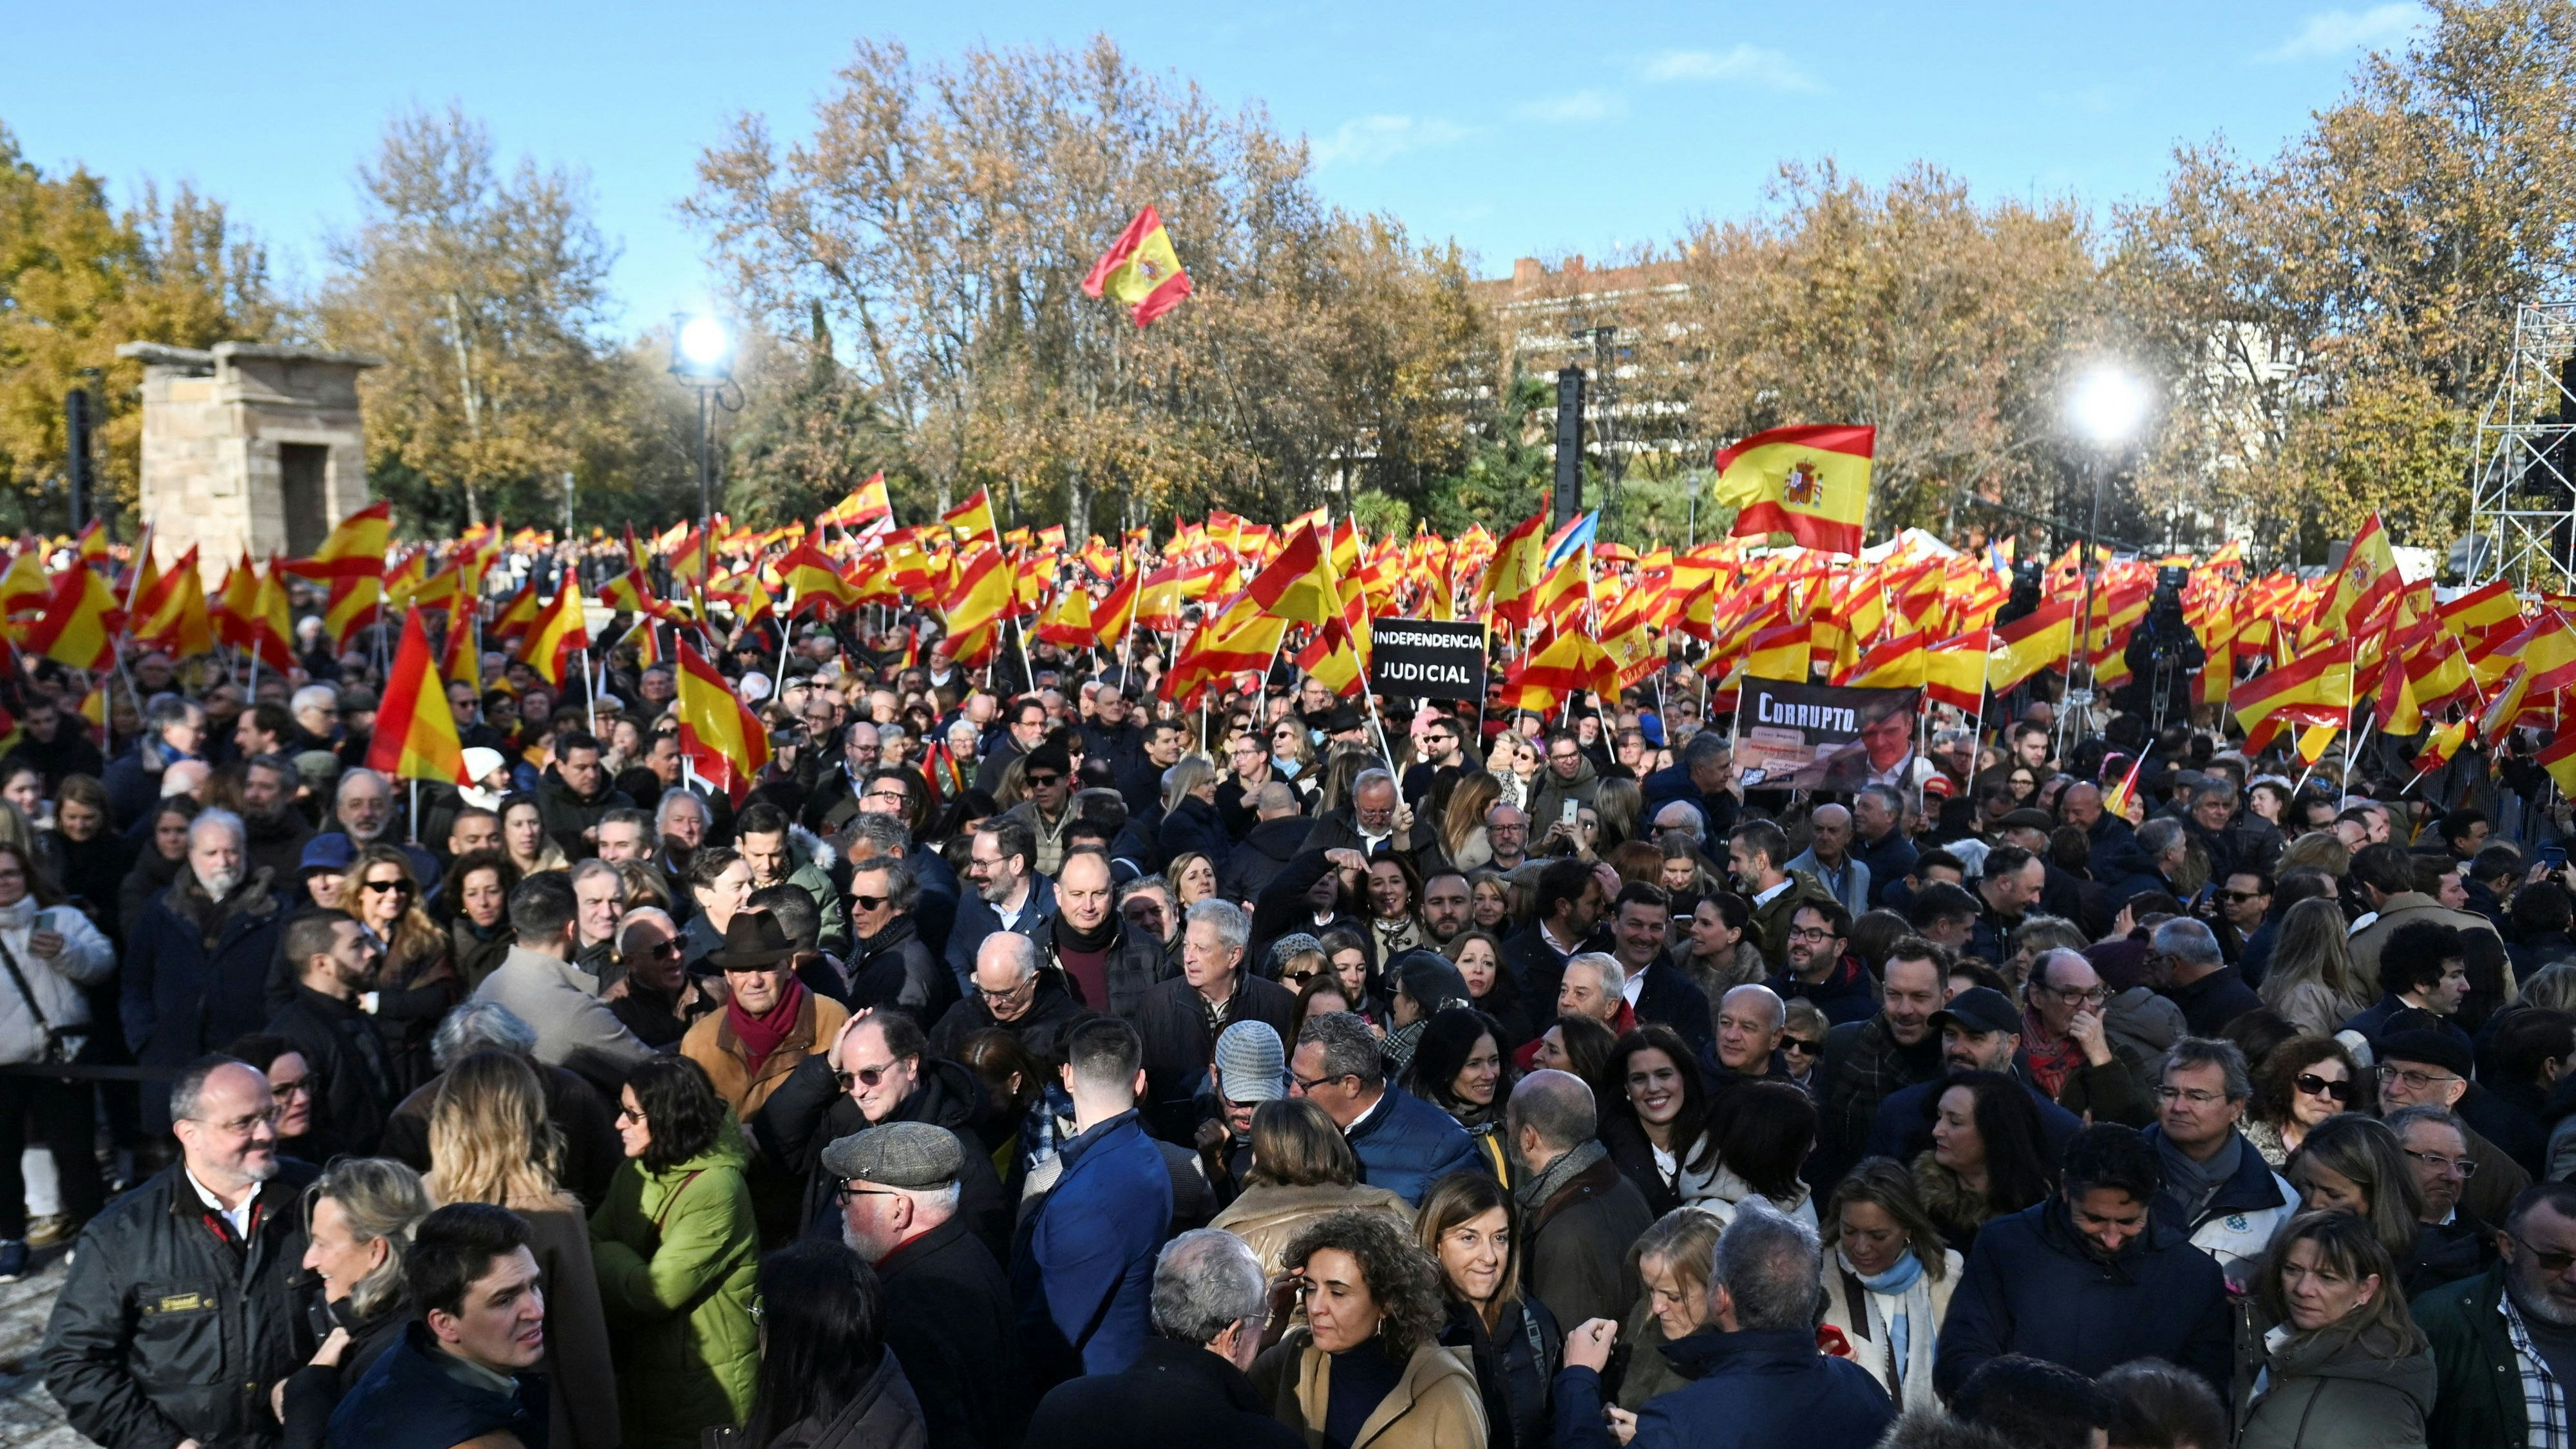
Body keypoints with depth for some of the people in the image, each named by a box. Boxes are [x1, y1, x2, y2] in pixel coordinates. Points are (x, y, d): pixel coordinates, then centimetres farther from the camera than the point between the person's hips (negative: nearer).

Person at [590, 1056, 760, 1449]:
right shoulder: (639, 1169, 3)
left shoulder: (714, 1188, -24)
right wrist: (624, 1266, -19)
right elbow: (593, 1243, 0)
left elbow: (654, 1294, -24)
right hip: (642, 1369, 7)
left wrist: (610, 1258, -8)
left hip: (705, 1383, -7)